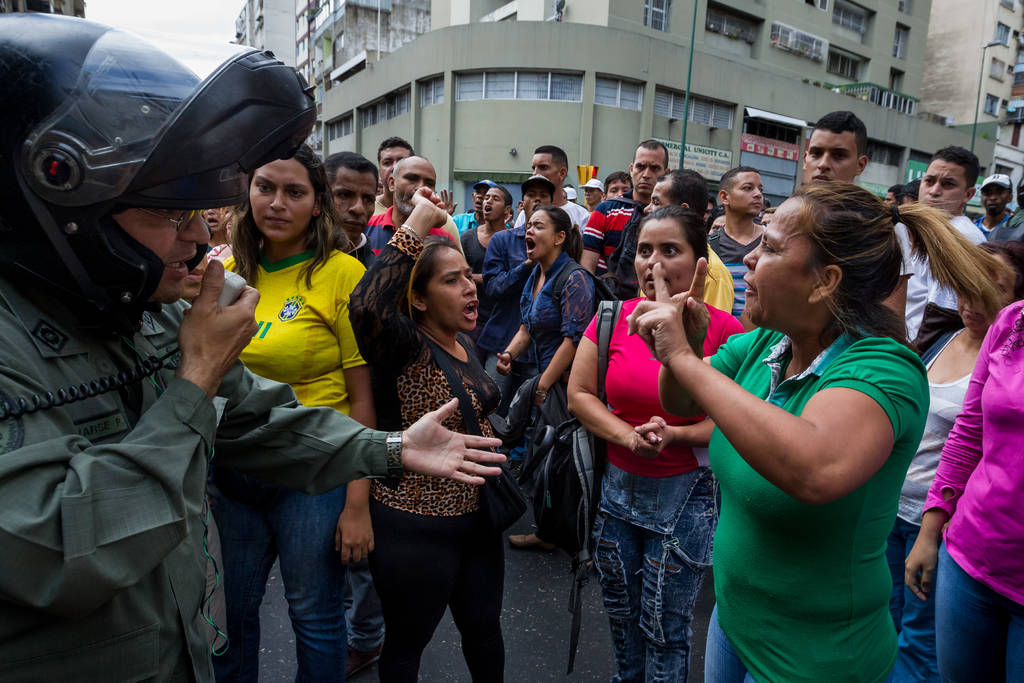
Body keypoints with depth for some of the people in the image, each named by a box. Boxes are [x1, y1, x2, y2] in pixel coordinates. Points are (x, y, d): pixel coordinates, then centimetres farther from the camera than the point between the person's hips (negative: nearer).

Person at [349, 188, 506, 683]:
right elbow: (367, 307, -41)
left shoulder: (463, 342, 4)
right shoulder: (408, 351, -20)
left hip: (476, 517, 7)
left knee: (483, 629, 23)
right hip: (415, 529, -7)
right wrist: (415, 225, -35)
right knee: (407, 643, 16)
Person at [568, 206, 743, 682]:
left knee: (665, 625, 12)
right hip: (618, 485, 4)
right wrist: (628, 435, -16)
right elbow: (578, 394, -2)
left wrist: (676, 435, -24)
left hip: (686, 494, -4)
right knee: (620, 609, 23)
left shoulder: (723, 330, -13)